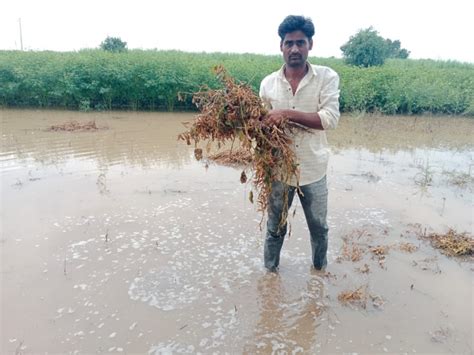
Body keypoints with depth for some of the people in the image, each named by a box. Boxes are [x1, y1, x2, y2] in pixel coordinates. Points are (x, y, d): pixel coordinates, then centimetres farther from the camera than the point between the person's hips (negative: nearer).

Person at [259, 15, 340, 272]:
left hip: (313, 169, -1)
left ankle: (320, 269, 46)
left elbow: (330, 119, -18)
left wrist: (288, 114, -26)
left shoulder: (327, 77, -7)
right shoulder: (268, 83, -1)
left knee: (319, 227, 19)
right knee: (275, 228, 17)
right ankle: (270, 271, 39)